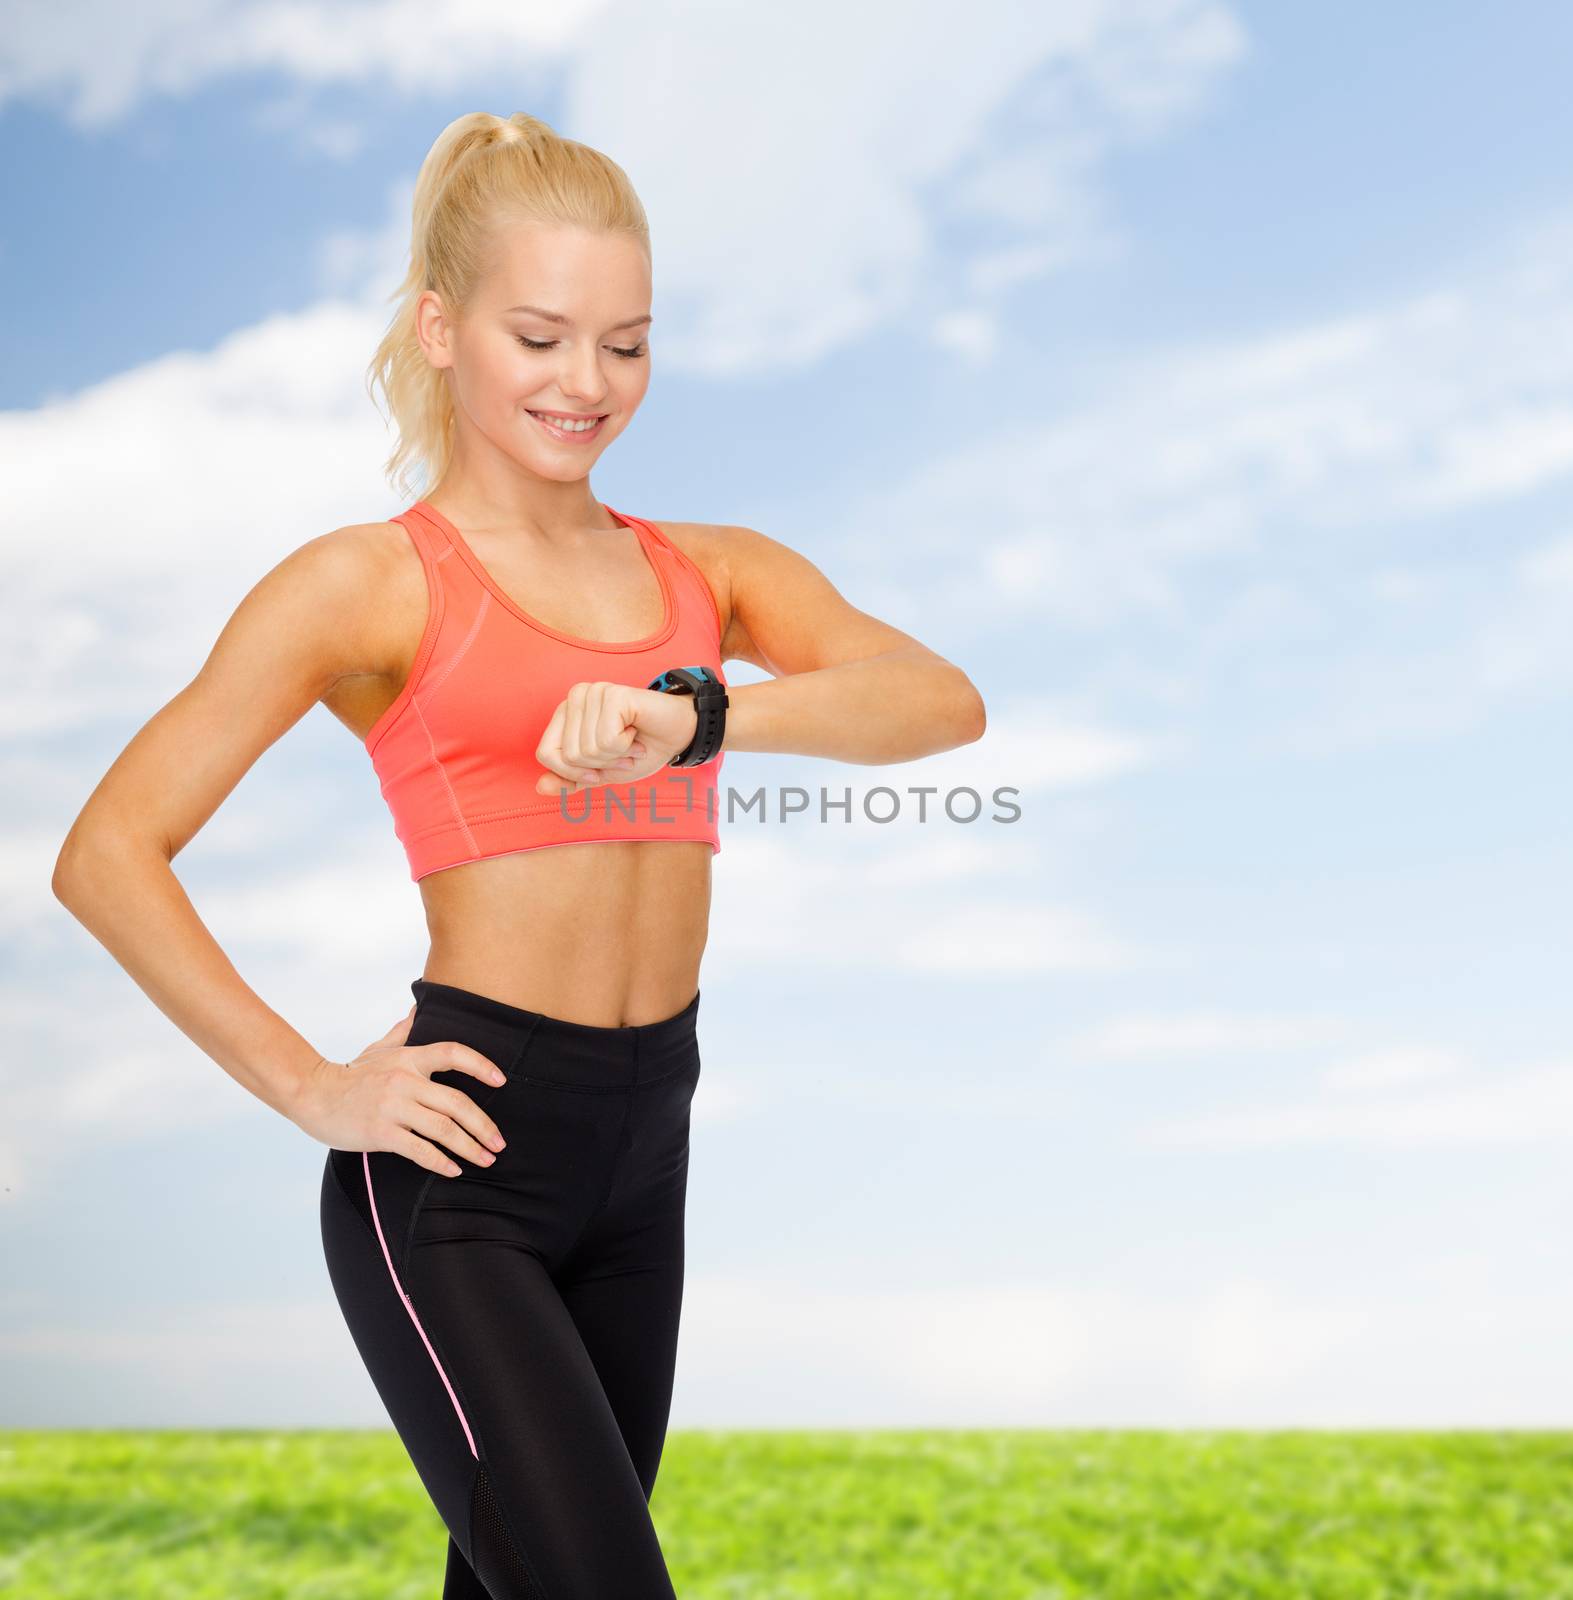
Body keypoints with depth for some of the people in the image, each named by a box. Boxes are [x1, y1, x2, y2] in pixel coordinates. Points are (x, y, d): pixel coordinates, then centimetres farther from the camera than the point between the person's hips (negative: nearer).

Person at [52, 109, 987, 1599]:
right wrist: (313, 1088, -10)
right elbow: (108, 854, -7)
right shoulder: (373, 582, -3)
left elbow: (942, 698, -9)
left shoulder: (708, 571, 9)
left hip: (642, 1159, 5)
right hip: (461, 1156, -5)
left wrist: (698, 716, -25)